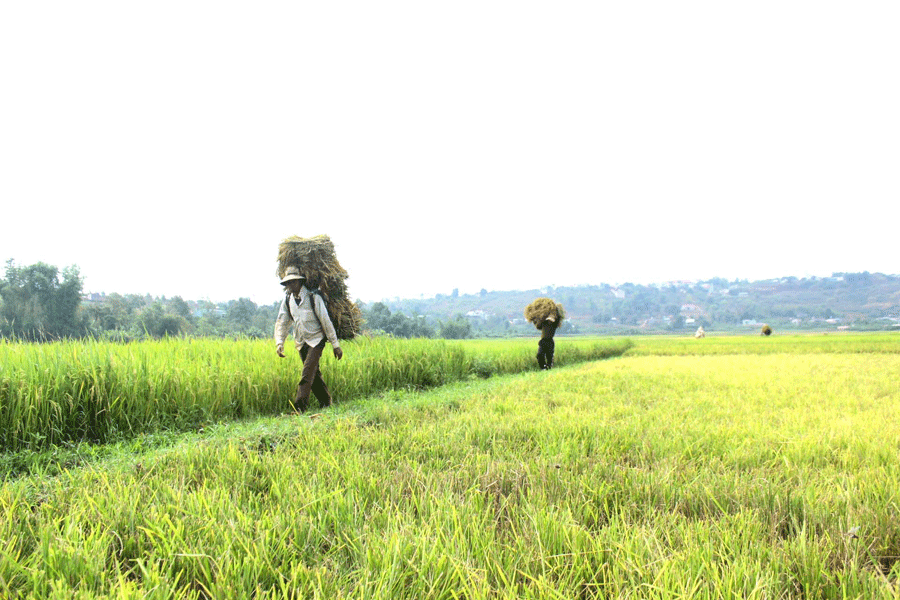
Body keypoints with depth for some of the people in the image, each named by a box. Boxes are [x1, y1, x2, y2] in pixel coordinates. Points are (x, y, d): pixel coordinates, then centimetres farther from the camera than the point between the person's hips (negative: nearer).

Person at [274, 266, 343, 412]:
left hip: (316, 340, -5)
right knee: (314, 373, 9)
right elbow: (282, 322, 5)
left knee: (308, 372, -17)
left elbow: (326, 321, -10)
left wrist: (336, 345, -8)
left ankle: (299, 407, -22)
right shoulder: (288, 299, 1)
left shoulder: (313, 297, -14)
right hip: (301, 342, 5)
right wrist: (279, 343, -10)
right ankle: (326, 402, 23)